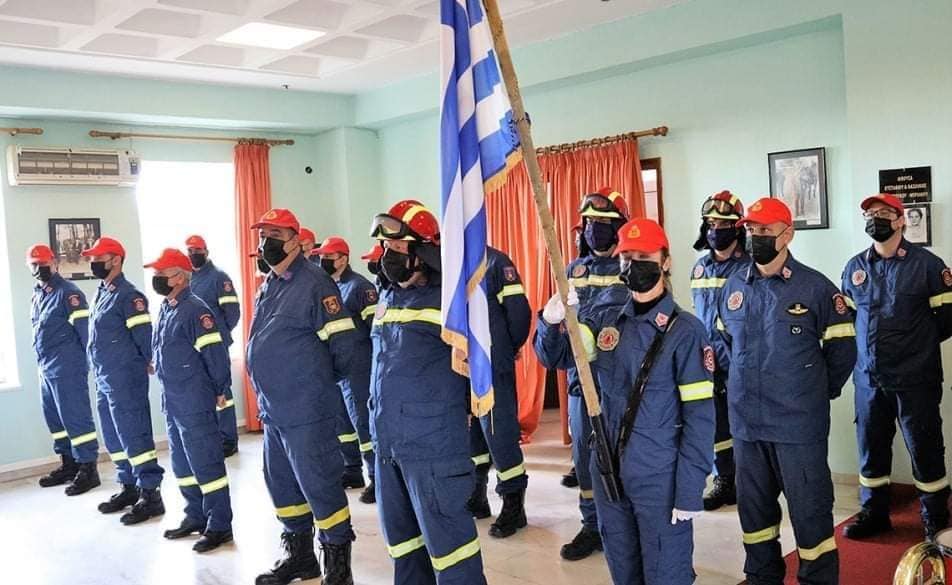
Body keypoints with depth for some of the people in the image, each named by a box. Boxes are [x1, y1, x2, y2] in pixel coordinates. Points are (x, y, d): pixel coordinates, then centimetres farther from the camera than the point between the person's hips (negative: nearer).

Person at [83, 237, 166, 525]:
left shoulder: (128, 295, -15)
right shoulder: (102, 294, 15)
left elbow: (145, 335, -18)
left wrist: (151, 364, -9)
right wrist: (100, 374, 20)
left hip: (125, 381, -10)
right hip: (104, 381, 10)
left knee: (134, 437, -6)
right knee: (114, 438, 16)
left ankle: (150, 495, 0)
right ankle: (129, 488, 29)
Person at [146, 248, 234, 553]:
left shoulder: (195, 310, -17)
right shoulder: (166, 309, 12)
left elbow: (215, 353, -18)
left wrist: (219, 390, -10)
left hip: (194, 404, -10)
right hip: (172, 402, 10)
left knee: (206, 464, -3)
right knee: (182, 463, 18)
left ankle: (219, 526, 6)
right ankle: (196, 516, 31)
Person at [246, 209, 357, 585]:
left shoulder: (313, 283, -14)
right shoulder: (268, 286, 14)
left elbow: (342, 341, -16)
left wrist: (324, 381, -1)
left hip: (304, 410, -9)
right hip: (272, 408, 10)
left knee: (319, 484, -3)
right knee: (281, 483, 18)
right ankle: (299, 554, 34)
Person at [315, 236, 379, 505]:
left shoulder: (360, 286, -12)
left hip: (356, 368, -9)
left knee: (363, 422, -7)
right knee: (341, 420, 16)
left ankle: (377, 477, 1)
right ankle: (352, 469, 29)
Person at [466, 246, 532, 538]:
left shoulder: (495, 261, -10)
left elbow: (519, 311, -12)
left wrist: (507, 348, 0)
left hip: (491, 366, -7)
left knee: (498, 431, -4)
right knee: (470, 430, 16)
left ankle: (514, 504, 8)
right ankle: (476, 495, 30)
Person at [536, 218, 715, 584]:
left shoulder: (685, 331, -11)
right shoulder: (605, 323, 5)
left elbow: (699, 418, -12)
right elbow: (554, 355, 0)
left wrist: (690, 492, -14)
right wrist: (552, 321, -21)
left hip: (660, 482, -5)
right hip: (608, 475, 5)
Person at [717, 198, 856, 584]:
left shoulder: (815, 287, -8)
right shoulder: (734, 287, 5)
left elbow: (841, 349, -2)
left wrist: (817, 393, 4)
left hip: (799, 424, -5)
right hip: (746, 422, 5)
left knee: (809, 509, 3)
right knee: (753, 505, 18)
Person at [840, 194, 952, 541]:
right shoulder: (855, 268, 7)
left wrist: (916, 343, 1)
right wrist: (873, 343, 6)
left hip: (915, 378, -4)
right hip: (869, 377, 4)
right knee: (870, 447, 13)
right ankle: (874, 513, 28)